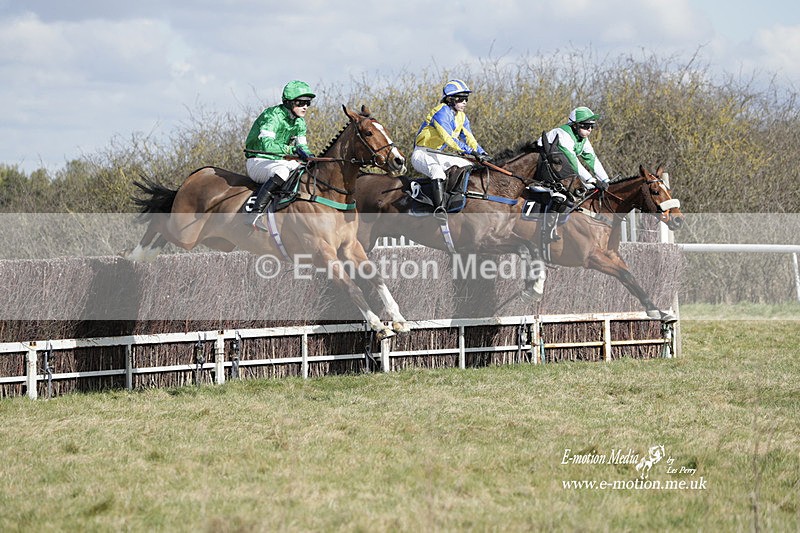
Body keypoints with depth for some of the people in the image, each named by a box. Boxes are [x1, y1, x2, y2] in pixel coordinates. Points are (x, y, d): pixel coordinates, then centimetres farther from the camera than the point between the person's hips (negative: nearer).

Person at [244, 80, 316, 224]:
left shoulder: (299, 122, 7)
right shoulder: (272, 116, -19)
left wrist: (309, 156, -15)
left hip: (280, 161, 8)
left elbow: (302, 146, 9)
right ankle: (255, 214, -43)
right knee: (282, 172, -39)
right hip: (258, 162, -8)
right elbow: (266, 145, -32)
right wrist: (293, 149, -38)